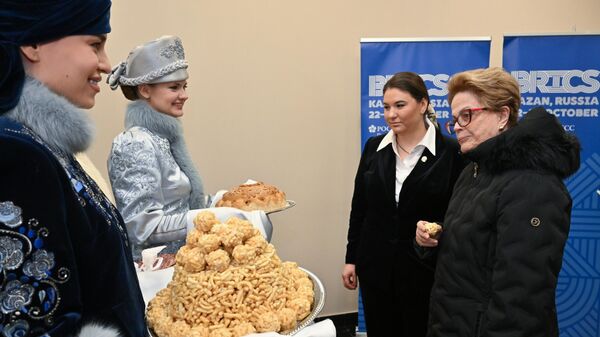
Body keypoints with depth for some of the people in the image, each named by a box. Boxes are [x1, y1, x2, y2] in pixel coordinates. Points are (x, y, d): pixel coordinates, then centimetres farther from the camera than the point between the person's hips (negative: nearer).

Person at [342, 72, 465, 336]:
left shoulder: (450, 152, -10)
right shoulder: (374, 147, 3)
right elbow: (359, 208, 8)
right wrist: (351, 259, 8)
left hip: (424, 267, -3)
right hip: (375, 264, 4)